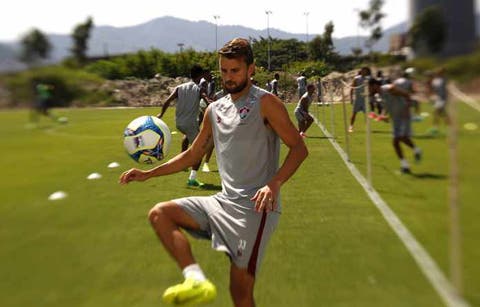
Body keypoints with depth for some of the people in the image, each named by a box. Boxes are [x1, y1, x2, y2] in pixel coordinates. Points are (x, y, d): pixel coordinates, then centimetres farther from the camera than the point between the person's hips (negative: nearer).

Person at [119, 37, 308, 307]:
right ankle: (197, 280, -21)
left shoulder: (265, 103, -5)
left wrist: (274, 184, -26)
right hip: (223, 201, 7)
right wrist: (148, 174, 14)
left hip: (255, 206, -6)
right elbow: (193, 155, 21)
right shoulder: (215, 109, 14)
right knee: (159, 214, -7)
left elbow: (299, 148, -9)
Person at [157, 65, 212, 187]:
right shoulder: (200, 89, -1)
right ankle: (192, 179, -5)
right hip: (191, 123, -5)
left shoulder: (179, 88, 8)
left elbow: (167, 101, -2)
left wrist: (161, 114, 10)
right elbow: (209, 102, -18)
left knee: (188, 134, 40)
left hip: (178, 123, 5)